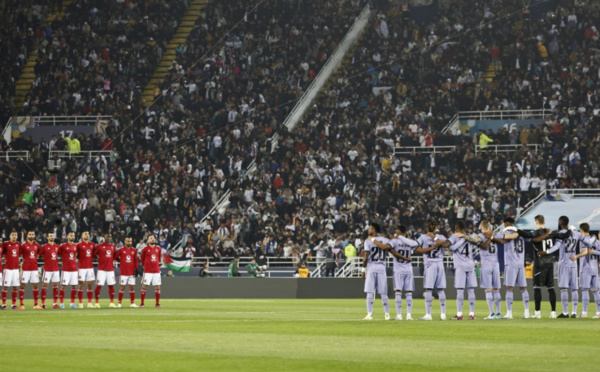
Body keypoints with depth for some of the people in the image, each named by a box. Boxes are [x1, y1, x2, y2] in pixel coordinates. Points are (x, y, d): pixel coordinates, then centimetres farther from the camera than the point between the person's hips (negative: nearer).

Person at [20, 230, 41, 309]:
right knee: (23, 285, -4)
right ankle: (21, 304, -1)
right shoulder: (24, 245, -4)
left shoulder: (37, 245, 10)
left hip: (35, 268, 5)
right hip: (26, 269, -5)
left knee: (36, 285, 4)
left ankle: (36, 304, 10)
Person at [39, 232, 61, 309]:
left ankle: (55, 303, 9)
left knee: (55, 285, 5)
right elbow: (39, 255, 0)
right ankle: (43, 304, 1)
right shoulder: (44, 247, -4)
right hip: (47, 269, -5)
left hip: (56, 269, 5)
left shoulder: (57, 247, 9)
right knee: (44, 285, -3)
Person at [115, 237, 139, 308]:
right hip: (123, 272, -3)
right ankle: (119, 303, 3)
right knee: (122, 287, -2)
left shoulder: (134, 250, 8)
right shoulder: (121, 250, -1)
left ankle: (132, 303, 11)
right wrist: (121, 261, 7)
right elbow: (115, 257, 8)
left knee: (132, 287, 5)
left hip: (132, 272, 3)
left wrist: (136, 269, 2)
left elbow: (136, 261, 8)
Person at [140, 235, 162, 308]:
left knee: (157, 287, 3)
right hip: (147, 271, -3)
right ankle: (142, 303, 1)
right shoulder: (145, 249, -2)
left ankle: (158, 303, 10)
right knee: (144, 286, -5)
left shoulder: (158, 249, 9)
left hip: (156, 271, 3)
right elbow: (142, 259, 9)